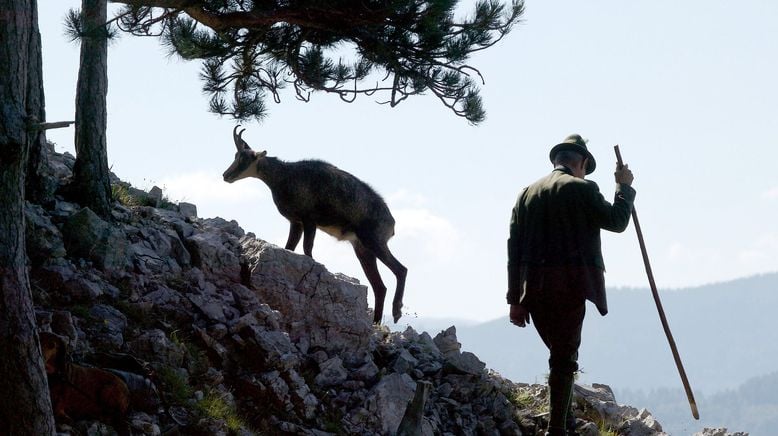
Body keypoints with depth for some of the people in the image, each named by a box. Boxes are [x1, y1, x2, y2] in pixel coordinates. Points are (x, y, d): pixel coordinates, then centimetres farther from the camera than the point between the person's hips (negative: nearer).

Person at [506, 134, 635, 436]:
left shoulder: (527, 194, 14)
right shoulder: (581, 189, -2)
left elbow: (514, 249, 11)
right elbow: (617, 221, 1)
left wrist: (515, 299, 11)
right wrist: (624, 187, 16)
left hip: (533, 287, 5)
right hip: (569, 286, -5)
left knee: (560, 354, 18)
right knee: (564, 357, -3)